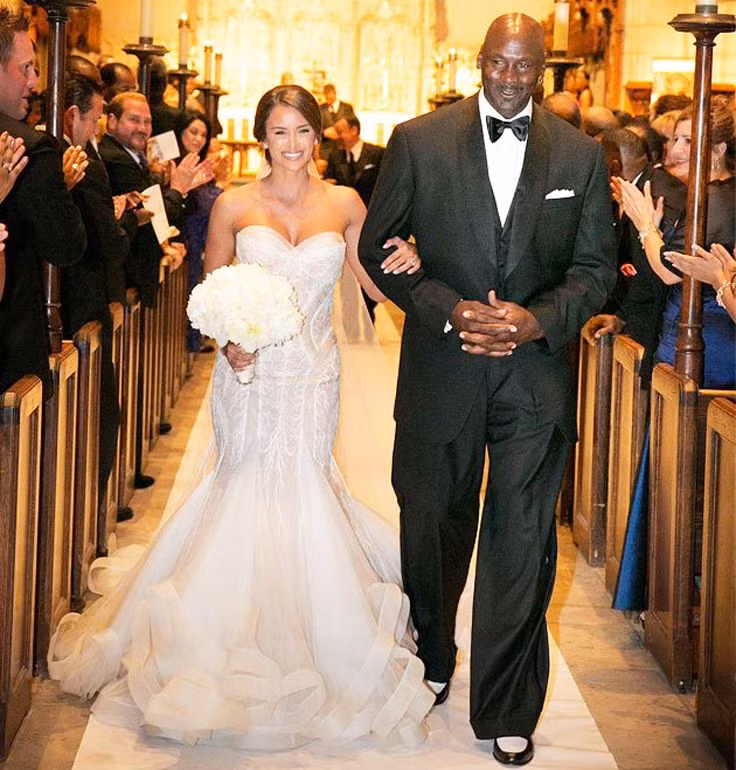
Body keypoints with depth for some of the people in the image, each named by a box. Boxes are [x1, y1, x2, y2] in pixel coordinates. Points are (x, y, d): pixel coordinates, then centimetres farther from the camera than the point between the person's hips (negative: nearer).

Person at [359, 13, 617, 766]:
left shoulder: (580, 154, 2)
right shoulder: (419, 140, -3)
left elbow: (596, 266, 4)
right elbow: (377, 246, -1)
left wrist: (539, 319, -14)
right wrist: (449, 311, -14)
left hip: (535, 370, 0)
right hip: (441, 367, 0)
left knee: (522, 540, 2)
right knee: (433, 526, 16)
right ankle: (430, 661, 40)